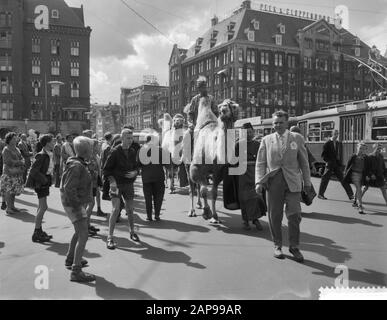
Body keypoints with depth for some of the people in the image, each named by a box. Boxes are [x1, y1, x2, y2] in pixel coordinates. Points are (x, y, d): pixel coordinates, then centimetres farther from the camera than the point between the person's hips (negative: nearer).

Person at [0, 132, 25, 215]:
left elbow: (22, 159, 13)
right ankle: (8, 208, 2)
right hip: (9, 173, -7)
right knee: (8, 191, -4)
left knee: (14, 191, 10)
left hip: (17, 173, 7)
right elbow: (8, 161, -17)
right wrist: (19, 162, -10)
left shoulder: (16, 149, 15)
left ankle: (12, 206, 18)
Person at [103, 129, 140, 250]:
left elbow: (136, 166, 14)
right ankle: (110, 237, -5)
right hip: (117, 184, -5)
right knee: (116, 210, -12)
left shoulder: (133, 151, 4)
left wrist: (135, 172, -9)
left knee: (130, 210, 13)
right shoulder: (115, 151, -11)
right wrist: (112, 181, -21)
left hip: (129, 184, 5)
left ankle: (132, 232, 32)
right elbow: (106, 169, -8)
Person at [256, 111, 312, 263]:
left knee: (294, 215, -3)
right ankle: (277, 245, 20)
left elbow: (304, 162, 11)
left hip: (293, 182, 0)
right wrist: (259, 182, -6)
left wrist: (307, 182, 9)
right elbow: (260, 163, 6)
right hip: (273, 181, 1)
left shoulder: (297, 138, 9)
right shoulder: (266, 140, 9)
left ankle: (294, 246, 13)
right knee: (275, 216, 5)